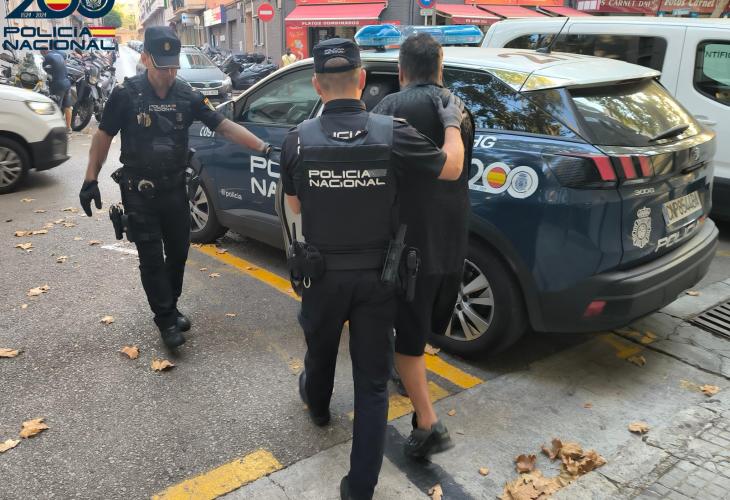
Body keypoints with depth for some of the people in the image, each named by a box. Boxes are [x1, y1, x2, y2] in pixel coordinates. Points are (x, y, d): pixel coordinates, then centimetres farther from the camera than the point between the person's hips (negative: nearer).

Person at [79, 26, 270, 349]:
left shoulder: (186, 95, -2)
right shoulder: (126, 94, -10)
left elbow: (224, 126, -6)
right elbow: (103, 136, -3)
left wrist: (262, 147, -16)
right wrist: (90, 180, -6)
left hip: (175, 189, 4)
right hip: (139, 192, -3)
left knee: (178, 252, 13)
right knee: (152, 259, -1)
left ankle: (171, 307, 33)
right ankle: (166, 320, 12)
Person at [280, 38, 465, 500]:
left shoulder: (298, 140, -12)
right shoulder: (392, 133, -16)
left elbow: (295, 206, 3)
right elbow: (452, 168, -2)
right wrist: (452, 122, 15)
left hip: (323, 272, 2)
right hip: (378, 275, -1)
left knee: (321, 349, 30)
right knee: (373, 382, 9)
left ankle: (318, 406, 60)